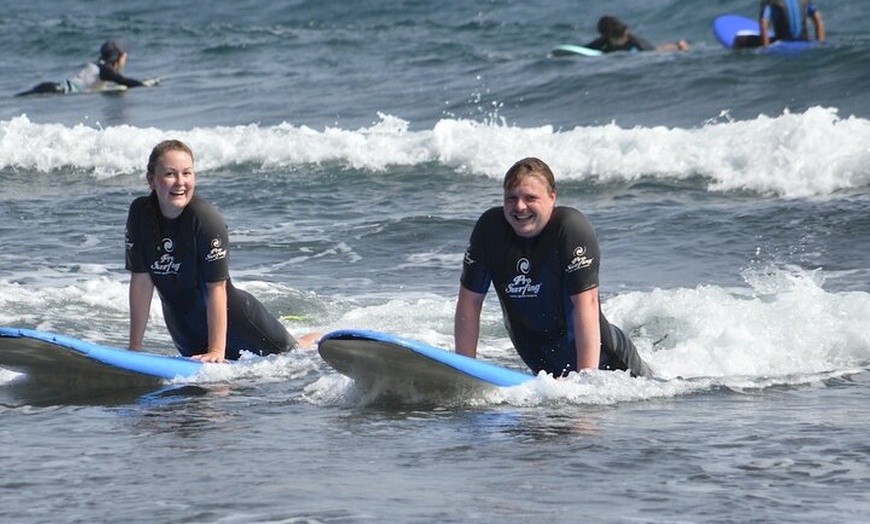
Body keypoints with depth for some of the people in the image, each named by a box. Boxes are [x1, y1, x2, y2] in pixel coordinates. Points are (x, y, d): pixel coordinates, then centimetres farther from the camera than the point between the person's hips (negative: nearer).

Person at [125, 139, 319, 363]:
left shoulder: (207, 221, -28)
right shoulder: (140, 213, -15)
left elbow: (217, 287, -27)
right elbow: (141, 280, -13)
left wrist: (216, 351, -30)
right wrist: (134, 347, -13)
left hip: (230, 317, -5)